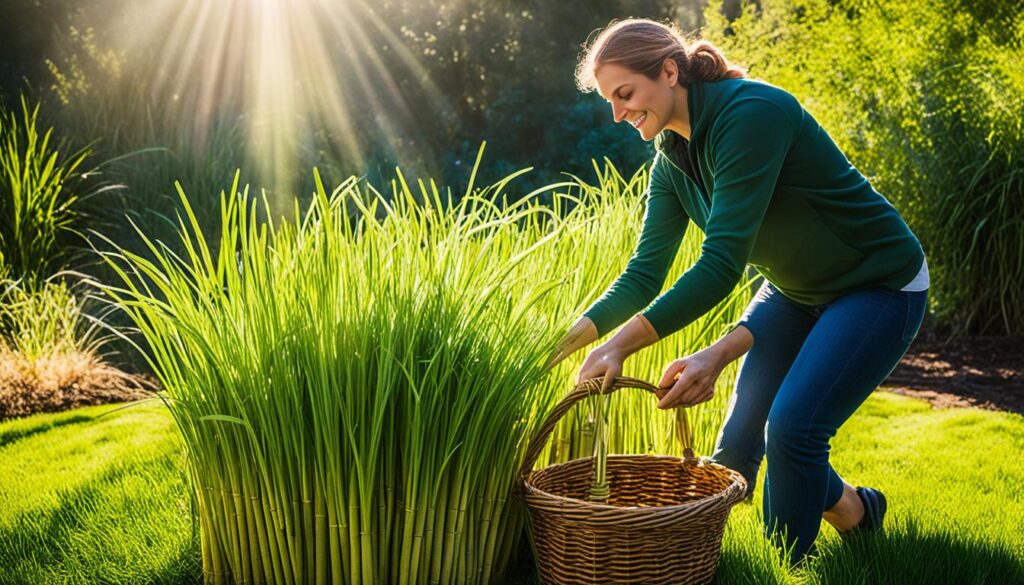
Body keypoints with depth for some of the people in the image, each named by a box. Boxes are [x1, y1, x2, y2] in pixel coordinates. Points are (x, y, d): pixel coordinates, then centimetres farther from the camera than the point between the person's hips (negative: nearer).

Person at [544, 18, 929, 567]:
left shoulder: (750, 114, -30)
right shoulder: (672, 157, -4)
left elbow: (722, 263, -35)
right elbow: (645, 271, -5)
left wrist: (621, 343, -37)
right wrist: (574, 335, -20)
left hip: (878, 286, -8)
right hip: (795, 290, 8)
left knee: (792, 428, -18)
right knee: (738, 438, 5)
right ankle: (850, 504, 30)